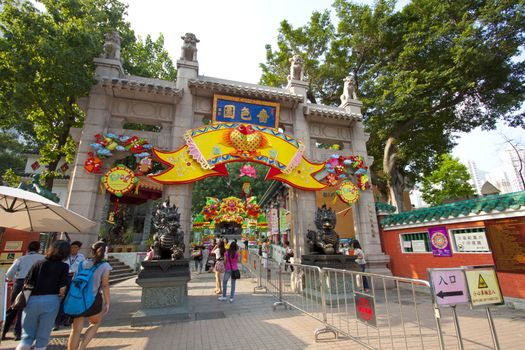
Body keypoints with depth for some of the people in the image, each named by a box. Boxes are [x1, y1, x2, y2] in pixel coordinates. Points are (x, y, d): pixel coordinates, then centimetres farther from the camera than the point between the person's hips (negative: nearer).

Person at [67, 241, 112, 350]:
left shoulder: (83, 263, 7)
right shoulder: (105, 266, -7)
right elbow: (105, 285, -9)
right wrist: (107, 302, -2)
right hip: (93, 299, -4)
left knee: (76, 330, 14)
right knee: (95, 323, 21)